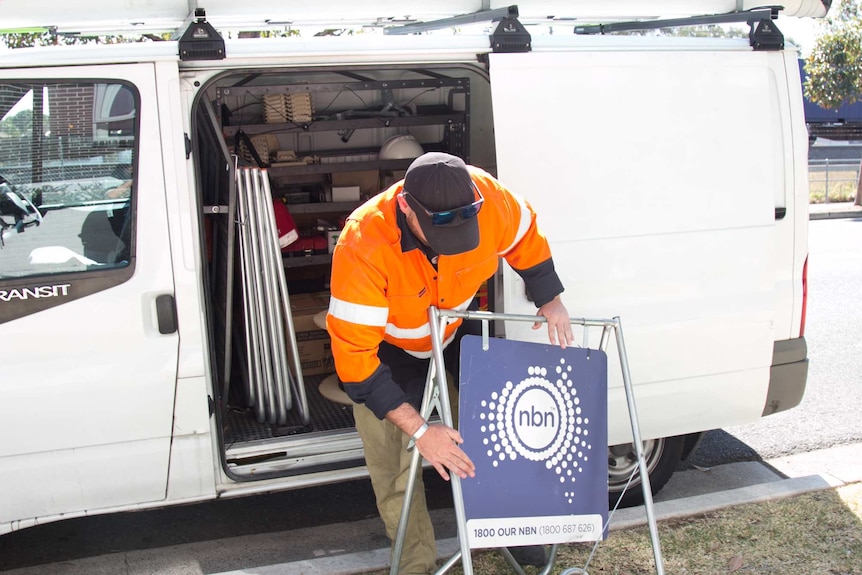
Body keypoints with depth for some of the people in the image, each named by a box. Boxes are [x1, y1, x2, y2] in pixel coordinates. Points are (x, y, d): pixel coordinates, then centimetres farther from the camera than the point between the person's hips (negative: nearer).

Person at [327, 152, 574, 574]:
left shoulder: (486, 197, -31)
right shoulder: (363, 247, -41)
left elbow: (524, 237, -5)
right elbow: (354, 355, -36)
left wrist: (550, 300, -7)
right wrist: (419, 430, -37)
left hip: (459, 329, 3)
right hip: (387, 347, -3)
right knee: (394, 465, -3)